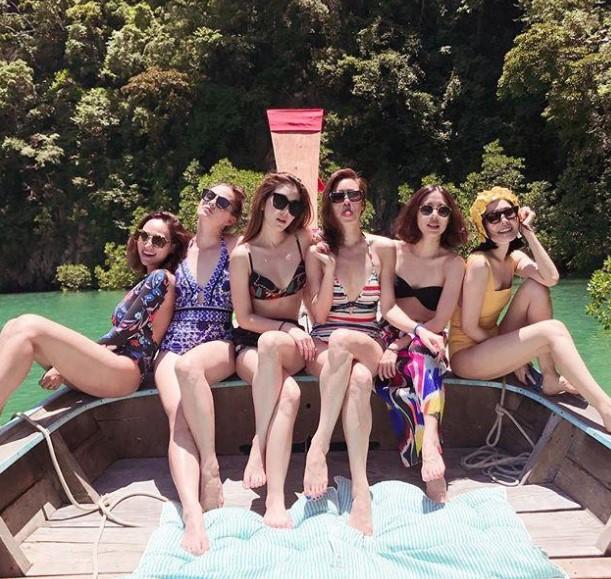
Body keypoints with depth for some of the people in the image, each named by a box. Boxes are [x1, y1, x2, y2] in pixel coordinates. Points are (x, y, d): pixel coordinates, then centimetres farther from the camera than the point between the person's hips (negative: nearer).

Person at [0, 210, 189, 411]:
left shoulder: (160, 278, -1)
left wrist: (65, 368, -7)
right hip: (110, 366, 9)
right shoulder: (147, 282, 25)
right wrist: (67, 366, 10)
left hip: (125, 370, -9)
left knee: (30, 328, -21)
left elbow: (124, 333, -9)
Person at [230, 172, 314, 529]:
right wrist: (288, 327, -13)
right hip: (250, 344, -1)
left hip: (291, 345, 2)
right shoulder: (243, 254, -5)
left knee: (271, 342, -37)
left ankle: (259, 446, -31)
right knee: (289, 392, -34)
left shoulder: (303, 241, 3)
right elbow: (245, 318, -4)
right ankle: (275, 499, -31)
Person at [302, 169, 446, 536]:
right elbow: (318, 316, 1)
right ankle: (361, 488, -35)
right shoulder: (318, 252, 5)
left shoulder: (383, 248, 7)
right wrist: (329, 269, -10)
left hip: (369, 346, 0)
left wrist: (419, 330, -10)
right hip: (323, 348, 0)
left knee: (342, 339, -38)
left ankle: (319, 445, -34)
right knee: (358, 379, -37)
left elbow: (388, 307, 7)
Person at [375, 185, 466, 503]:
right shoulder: (394, 250, 3)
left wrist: (398, 345, -18)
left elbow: (440, 322, -8)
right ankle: (430, 457, -29)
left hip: (426, 343, -1)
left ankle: (428, 445, -49)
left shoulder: (453, 263, -1)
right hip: (389, 337, 2)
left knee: (422, 359, -37)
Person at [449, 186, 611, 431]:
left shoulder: (515, 258, 4)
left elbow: (551, 278, -17)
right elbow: (469, 327, -19)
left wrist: (528, 232, -14)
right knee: (553, 331, -22)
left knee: (535, 288, -8)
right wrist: (515, 357, -10)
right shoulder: (480, 264, -20)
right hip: (466, 355, -8)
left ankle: (551, 379, -7)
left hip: (490, 343, 8)